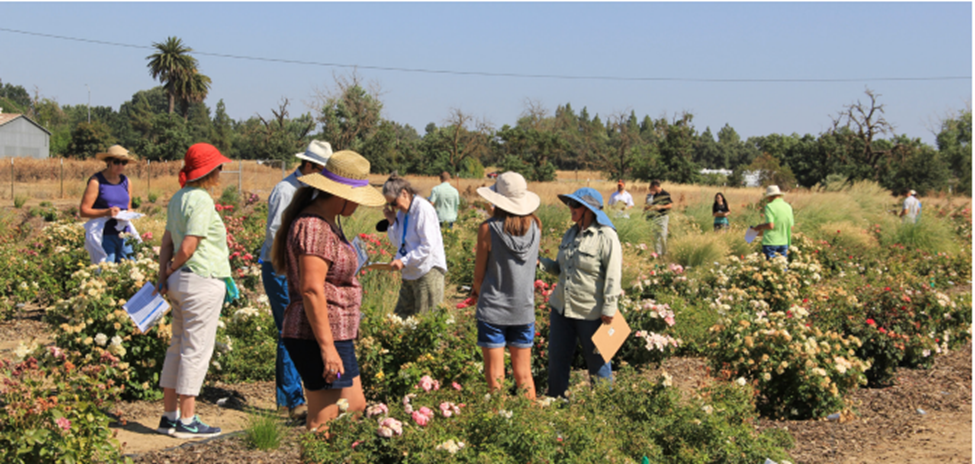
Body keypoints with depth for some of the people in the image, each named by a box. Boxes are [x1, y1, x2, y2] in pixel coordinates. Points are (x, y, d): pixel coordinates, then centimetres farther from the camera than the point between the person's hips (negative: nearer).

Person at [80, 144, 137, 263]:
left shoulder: (126, 182, 14)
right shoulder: (96, 181, -4)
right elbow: (83, 211, -7)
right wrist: (106, 212, -21)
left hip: (124, 235, 5)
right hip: (104, 235, -5)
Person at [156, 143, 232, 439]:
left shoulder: (178, 198, 11)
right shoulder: (201, 200, -16)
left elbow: (168, 240, 12)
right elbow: (187, 248, -18)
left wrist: (163, 276, 9)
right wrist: (171, 271, -2)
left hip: (181, 281, 9)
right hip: (202, 282, -9)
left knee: (179, 347, 15)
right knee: (196, 350, -2)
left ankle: (170, 415, 22)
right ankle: (186, 421, 4)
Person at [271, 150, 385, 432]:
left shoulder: (326, 222, 14)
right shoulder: (314, 228, -19)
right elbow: (311, 290, -24)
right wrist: (327, 347, -24)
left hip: (334, 335, 11)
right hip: (320, 337, -11)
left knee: (355, 409, 17)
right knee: (324, 423, -6)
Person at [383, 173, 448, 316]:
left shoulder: (423, 209, -16)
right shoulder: (402, 211, 10)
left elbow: (428, 245, -20)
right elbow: (398, 242, 17)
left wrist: (404, 261, -21)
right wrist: (392, 222, 3)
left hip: (428, 271, -9)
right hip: (410, 273, 9)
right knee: (401, 317, 9)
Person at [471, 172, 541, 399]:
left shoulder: (488, 228, -14)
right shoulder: (535, 226, -2)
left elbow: (479, 273, -5)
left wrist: (477, 291, 14)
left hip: (493, 309, -4)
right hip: (524, 309, 4)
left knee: (495, 377, 3)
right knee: (524, 375, 13)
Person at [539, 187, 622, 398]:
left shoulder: (606, 237, -13)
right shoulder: (571, 233, 11)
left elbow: (613, 276, -14)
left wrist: (609, 309, -16)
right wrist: (541, 262, 2)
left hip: (591, 313, -7)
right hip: (562, 309, 7)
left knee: (597, 362, 7)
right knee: (557, 359, 12)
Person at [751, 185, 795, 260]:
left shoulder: (770, 206, -10)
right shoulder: (788, 207, 7)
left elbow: (770, 226, -20)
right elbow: (791, 227, 10)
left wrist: (760, 227, -2)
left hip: (770, 242, -5)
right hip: (784, 242, 5)